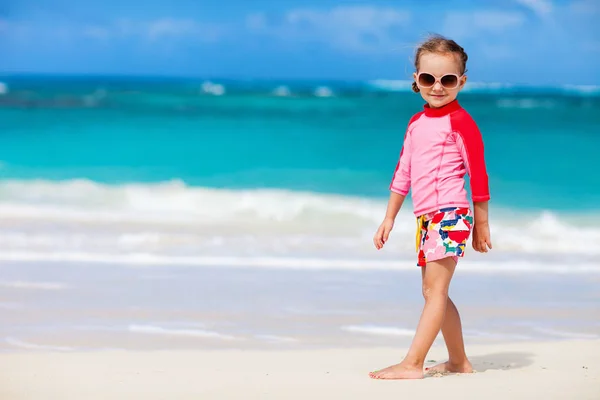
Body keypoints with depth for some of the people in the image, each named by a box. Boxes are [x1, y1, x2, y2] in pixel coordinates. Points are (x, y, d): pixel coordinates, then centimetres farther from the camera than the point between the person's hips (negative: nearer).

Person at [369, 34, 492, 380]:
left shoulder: (460, 121, -8)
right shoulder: (416, 123, 14)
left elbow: (478, 174, -7)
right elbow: (403, 173, 20)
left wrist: (481, 224, -6)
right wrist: (389, 218, 21)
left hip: (451, 214, -8)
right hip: (426, 219, 8)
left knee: (435, 289, -10)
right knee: (434, 292, 11)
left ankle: (412, 364, -14)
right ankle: (459, 362, 20)